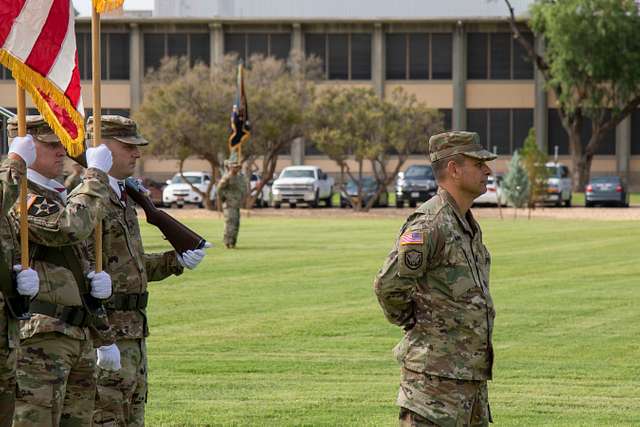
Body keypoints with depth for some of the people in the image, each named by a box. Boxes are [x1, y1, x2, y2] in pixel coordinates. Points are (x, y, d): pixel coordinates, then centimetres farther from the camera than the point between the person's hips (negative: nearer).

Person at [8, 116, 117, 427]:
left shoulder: (57, 197, 22)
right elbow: (69, 227, -26)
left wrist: (97, 282, 6)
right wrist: (96, 175, -14)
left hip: (78, 336, 10)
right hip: (39, 339, -10)